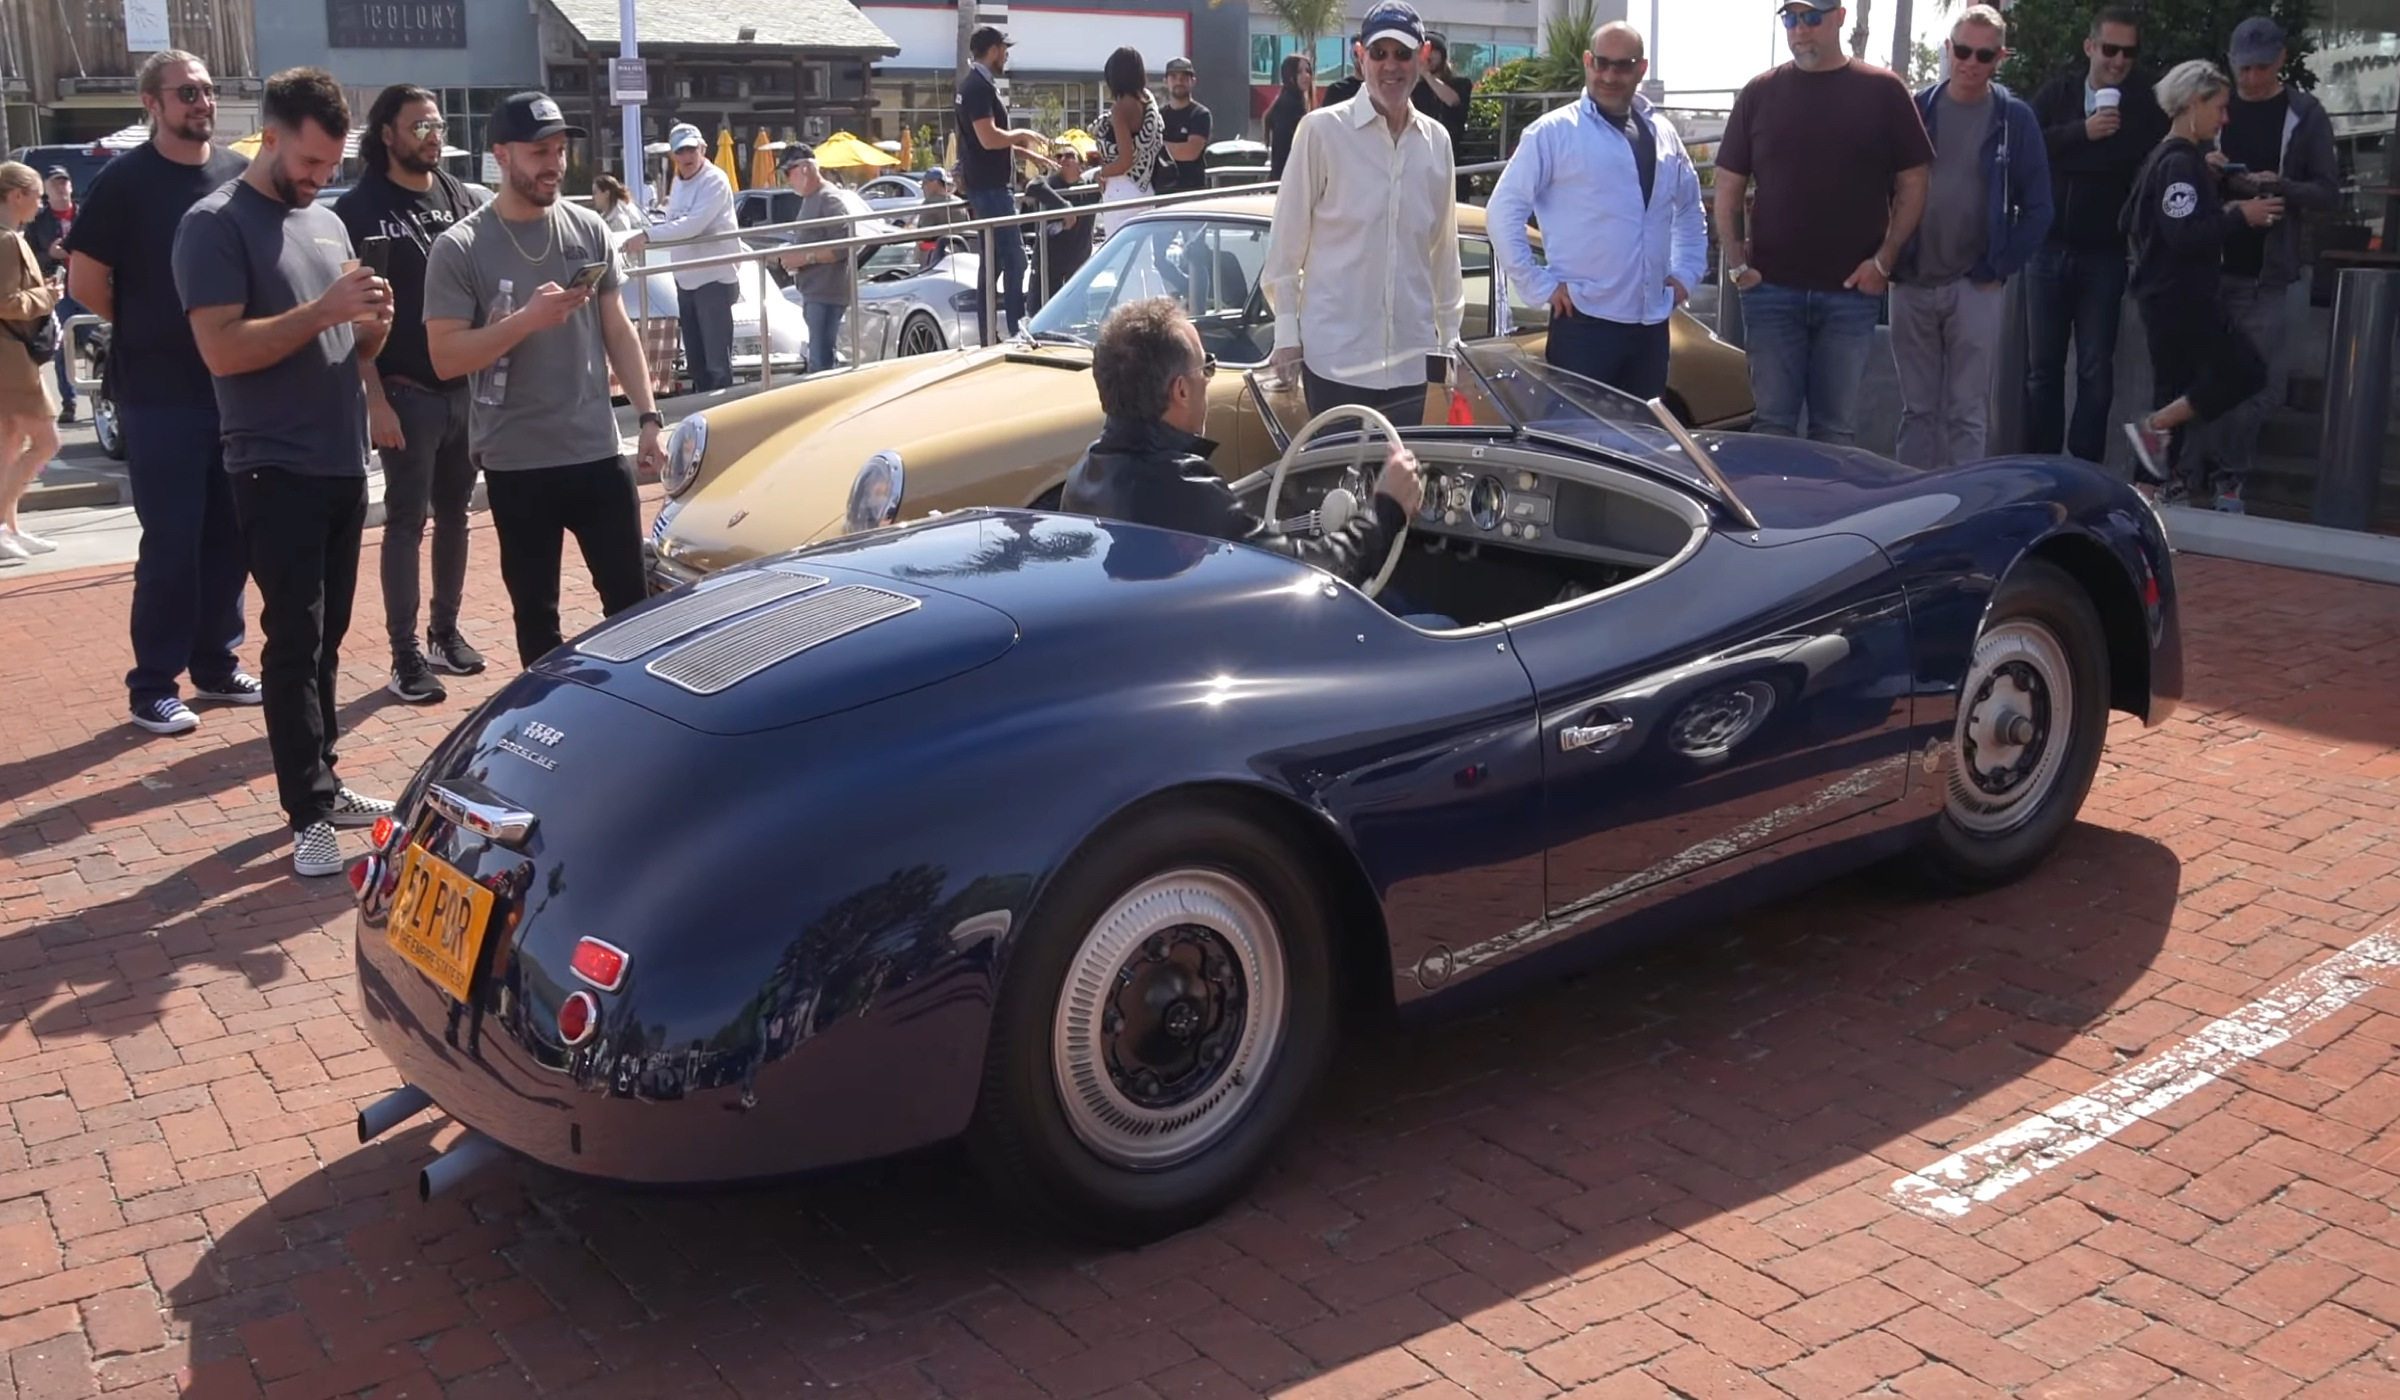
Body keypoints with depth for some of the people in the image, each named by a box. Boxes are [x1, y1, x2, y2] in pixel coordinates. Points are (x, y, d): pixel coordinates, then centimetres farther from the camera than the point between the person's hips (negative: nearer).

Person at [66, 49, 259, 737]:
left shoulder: (239, 175, 7)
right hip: (160, 395, -4)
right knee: (171, 542, -2)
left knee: (230, 536, 9)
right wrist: (148, 330, 5)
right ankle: (152, 686, 8)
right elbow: (85, 281, -6)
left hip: (237, 387, 5)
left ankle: (216, 665, 23)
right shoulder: (124, 181, -6)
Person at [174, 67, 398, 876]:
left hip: (345, 465, 7)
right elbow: (222, 350, -18)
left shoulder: (329, 225, 14)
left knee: (328, 638, 11)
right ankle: (308, 813, 0)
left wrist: (373, 324, -4)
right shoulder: (216, 225, -8)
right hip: (276, 472, -6)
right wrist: (322, 311, -23)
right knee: (294, 641, -4)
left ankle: (322, 783, 20)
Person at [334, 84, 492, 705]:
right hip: (407, 392, -5)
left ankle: (446, 630, 25)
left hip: (468, 386, 5)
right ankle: (405, 657, 4)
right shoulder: (360, 208, -5)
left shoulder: (460, 196, 8)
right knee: (407, 521, -1)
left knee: (455, 513, 13)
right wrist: (375, 399, -15)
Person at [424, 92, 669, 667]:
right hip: (517, 465, -2)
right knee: (536, 614, 9)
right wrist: (526, 320, -21)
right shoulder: (459, 249, -7)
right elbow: (445, 358, -10)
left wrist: (649, 416, 3)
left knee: (630, 599, 8)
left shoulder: (589, 229, 4)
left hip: (598, 453, 3)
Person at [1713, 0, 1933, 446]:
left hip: (1851, 291, -1)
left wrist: (1884, 259, -5)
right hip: (1771, 289, 1)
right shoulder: (1760, 93, 6)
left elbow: (1912, 184, 4)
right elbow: (1728, 186, 7)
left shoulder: (1883, 91, 2)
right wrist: (1736, 262, -3)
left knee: (1836, 427, 7)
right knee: (1772, 423, 5)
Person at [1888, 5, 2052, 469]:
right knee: (1916, 409, 9)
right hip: (1911, 282, 2)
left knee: (1967, 413, 1)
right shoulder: (1916, 108, 4)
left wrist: (1999, 268, -6)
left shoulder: (2015, 118, 0)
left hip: (1976, 286, -2)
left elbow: (2037, 208, 1)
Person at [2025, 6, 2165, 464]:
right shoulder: (2057, 93, 6)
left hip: (2104, 256, -2)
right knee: (2042, 367, 5)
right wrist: (2083, 132, -18)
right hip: (2048, 250, 2)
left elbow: (2156, 168, -11)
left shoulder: (2145, 104, 0)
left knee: (2096, 370, 0)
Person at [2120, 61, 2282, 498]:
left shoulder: (2173, 158, 16)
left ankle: (2156, 485, 13)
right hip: (2180, 295, -10)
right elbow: (2185, 235, -24)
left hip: (2170, 293, 10)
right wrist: (2240, 216, -17)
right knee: (2245, 369, -5)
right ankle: (2155, 428, -7)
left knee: (2176, 389, 12)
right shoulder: (2180, 163, -15)